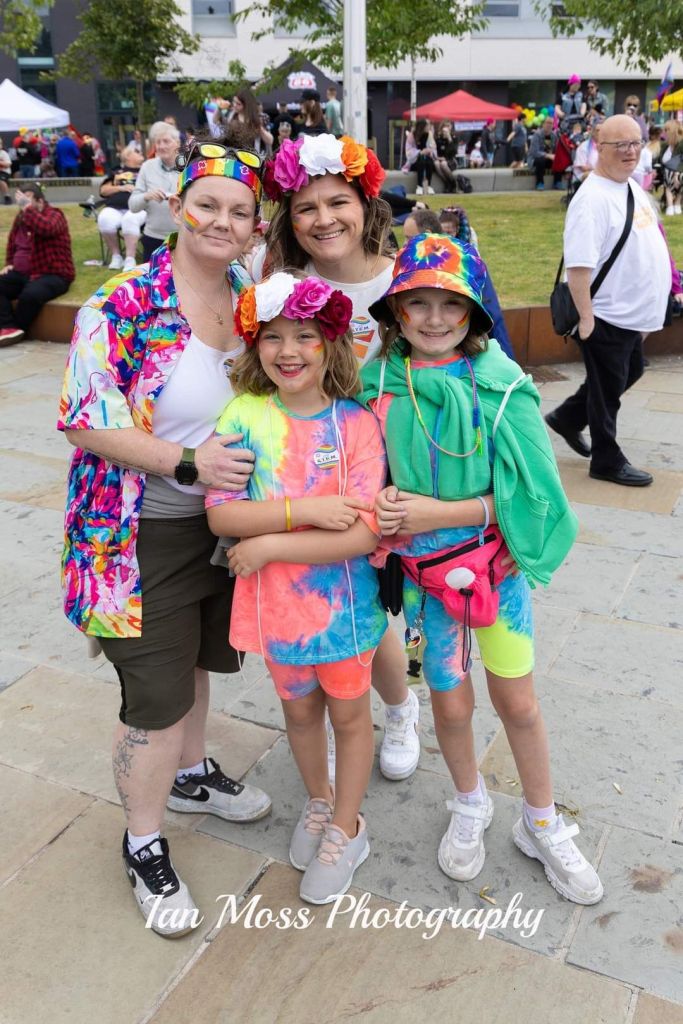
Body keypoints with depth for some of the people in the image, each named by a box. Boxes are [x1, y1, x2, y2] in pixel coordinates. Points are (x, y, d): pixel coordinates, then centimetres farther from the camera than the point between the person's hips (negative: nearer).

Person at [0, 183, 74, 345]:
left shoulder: (54, 215, -9)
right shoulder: (20, 218, 13)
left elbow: (46, 228, -35)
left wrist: (27, 208, -28)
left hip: (53, 275, -8)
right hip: (22, 273, 8)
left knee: (30, 295, -35)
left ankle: (16, 329, -12)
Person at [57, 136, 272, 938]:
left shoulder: (253, 301, 3)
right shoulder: (123, 305, -17)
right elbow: (85, 422, -20)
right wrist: (189, 459, -27)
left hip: (223, 520, 6)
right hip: (145, 533, -6)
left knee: (194, 660, 25)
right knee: (156, 697, 2)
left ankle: (190, 776, 50)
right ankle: (144, 846, 26)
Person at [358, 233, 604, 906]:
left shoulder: (502, 383, -13)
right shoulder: (379, 385, -6)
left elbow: (524, 492, -15)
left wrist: (436, 512, -21)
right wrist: (384, 515, -15)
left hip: (498, 562, -1)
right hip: (425, 570, 1)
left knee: (516, 700, 9)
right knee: (451, 702, 12)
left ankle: (542, 825, 35)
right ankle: (470, 807, 42)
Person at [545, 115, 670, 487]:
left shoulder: (632, 187, 10)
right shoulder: (593, 198, -20)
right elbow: (578, 264, -25)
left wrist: (646, 306, 20)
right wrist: (585, 317, -25)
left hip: (633, 313, 9)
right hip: (606, 316, -9)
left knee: (630, 373, 22)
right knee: (608, 387, 5)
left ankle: (567, 417, 37)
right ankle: (607, 461, 22)